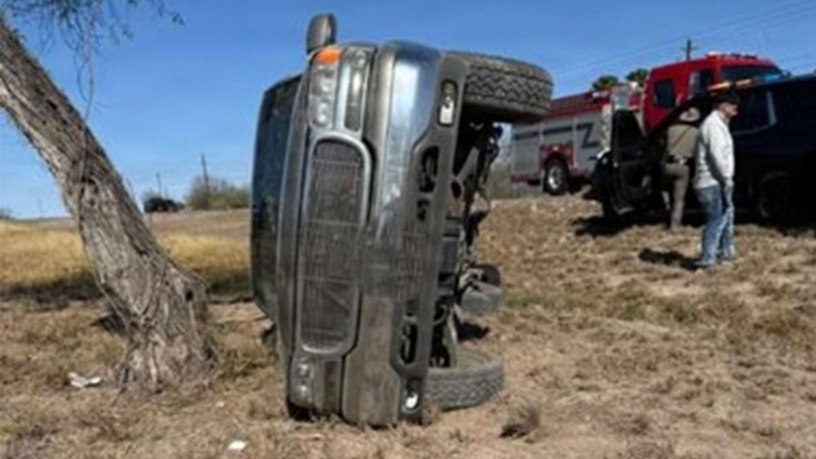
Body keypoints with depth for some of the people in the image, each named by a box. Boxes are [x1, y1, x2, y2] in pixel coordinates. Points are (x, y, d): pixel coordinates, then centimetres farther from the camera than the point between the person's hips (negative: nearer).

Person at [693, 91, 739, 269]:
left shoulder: (718, 124, 19)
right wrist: (727, 179, -21)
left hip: (717, 182, 11)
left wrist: (727, 179, 17)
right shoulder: (714, 124, -15)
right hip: (713, 183, -11)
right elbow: (717, 155, -23)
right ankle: (707, 258, -7)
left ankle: (726, 251, 30)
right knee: (717, 219, -9)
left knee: (727, 216, 19)